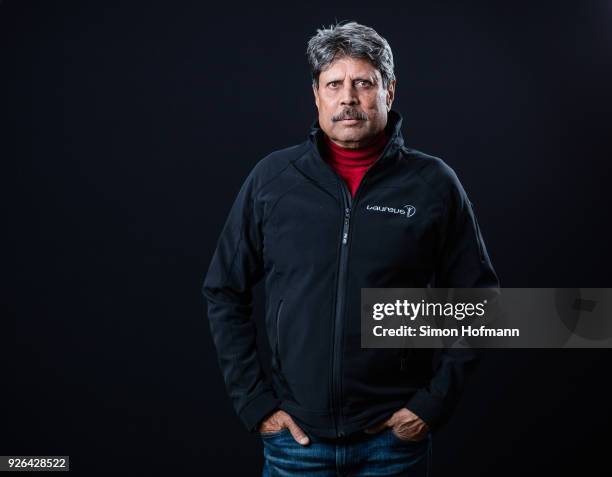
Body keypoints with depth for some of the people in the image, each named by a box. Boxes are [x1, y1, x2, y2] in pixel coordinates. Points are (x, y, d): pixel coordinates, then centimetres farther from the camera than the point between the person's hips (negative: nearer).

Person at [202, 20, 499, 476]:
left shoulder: (434, 183, -4)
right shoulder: (271, 178, -2)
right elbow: (225, 293, 5)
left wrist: (436, 401, -4)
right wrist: (253, 401, 0)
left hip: (395, 436, -1)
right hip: (296, 433, 1)